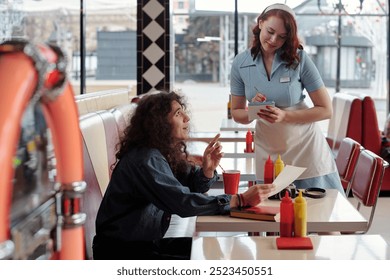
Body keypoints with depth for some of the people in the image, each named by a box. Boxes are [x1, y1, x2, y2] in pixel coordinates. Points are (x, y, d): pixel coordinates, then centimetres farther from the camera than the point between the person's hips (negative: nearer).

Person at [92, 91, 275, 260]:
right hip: (121, 251, -9)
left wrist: (207, 169, -16)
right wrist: (240, 200, -32)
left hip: (148, 242, 9)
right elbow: (183, 202, -32)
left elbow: (191, 187, 7)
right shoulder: (145, 160, -25)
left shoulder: (165, 152, 6)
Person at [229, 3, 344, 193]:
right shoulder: (241, 63, -5)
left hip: (305, 149, -2)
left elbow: (325, 110, -10)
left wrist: (284, 116, -24)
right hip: (268, 154, 2)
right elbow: (236, 113, 4)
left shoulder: (299, 58, -13)